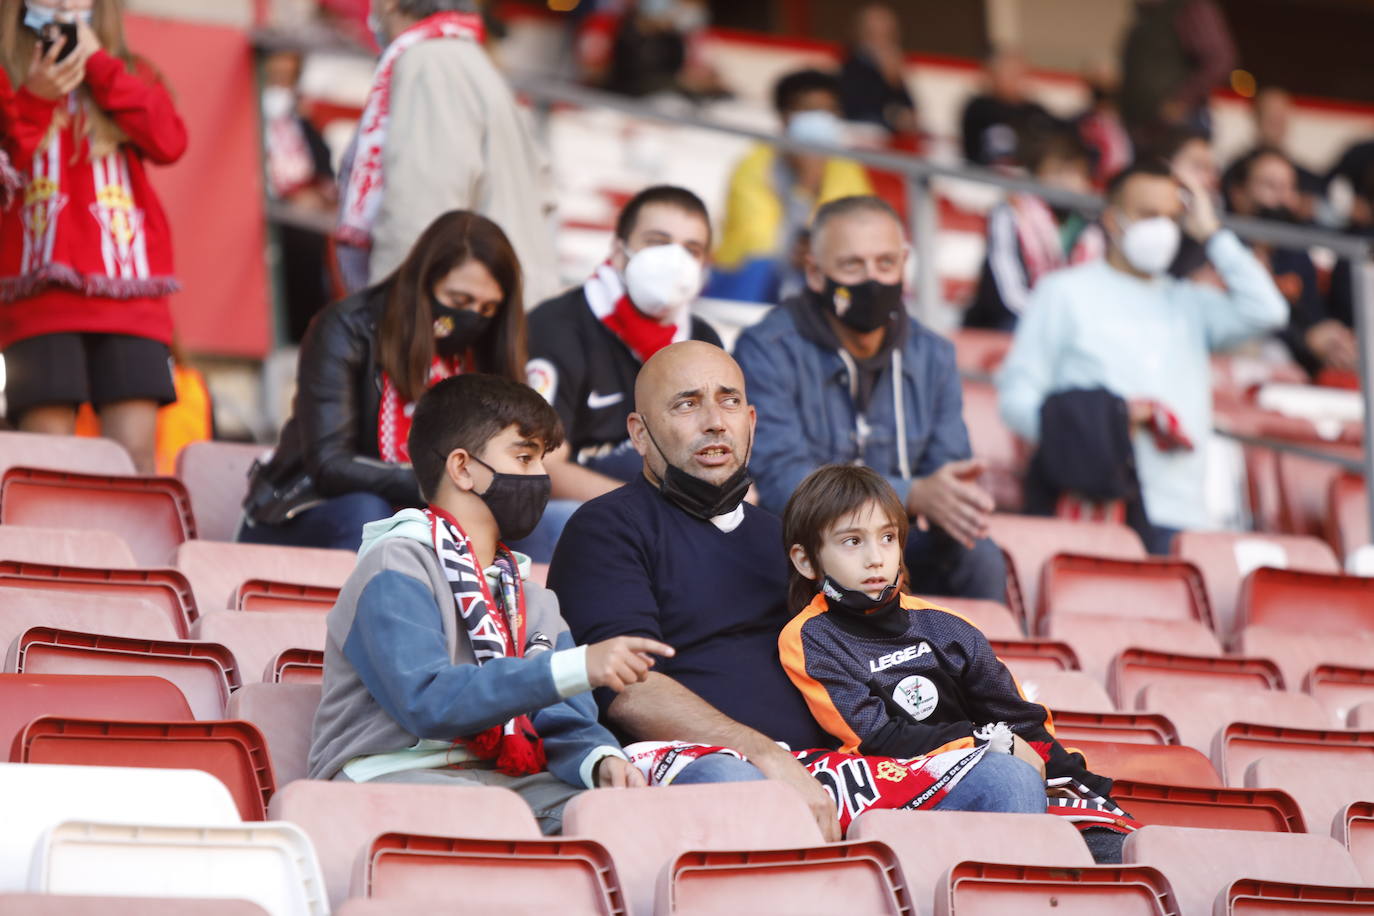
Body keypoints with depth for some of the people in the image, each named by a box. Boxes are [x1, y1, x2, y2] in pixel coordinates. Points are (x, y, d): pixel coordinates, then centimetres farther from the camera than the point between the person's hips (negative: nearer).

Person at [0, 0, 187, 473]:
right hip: (41, 293, -2)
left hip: (130, 293, 2)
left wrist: (99, 62, -2)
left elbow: (169, 143, -2)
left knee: (136, 456, -6)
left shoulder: (129, 75, 18)